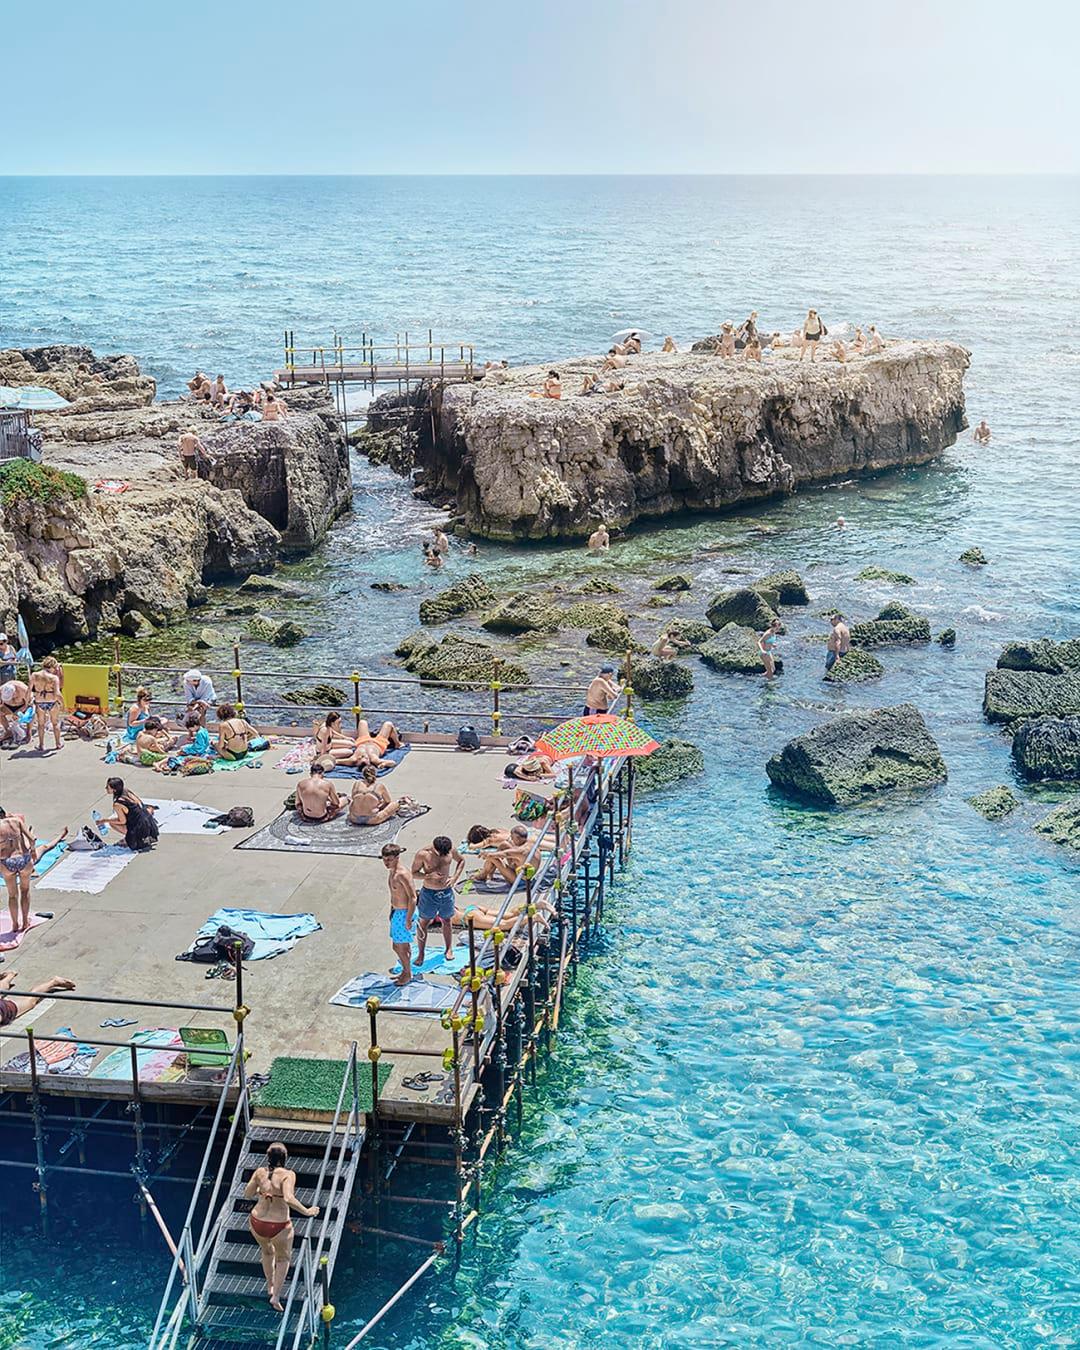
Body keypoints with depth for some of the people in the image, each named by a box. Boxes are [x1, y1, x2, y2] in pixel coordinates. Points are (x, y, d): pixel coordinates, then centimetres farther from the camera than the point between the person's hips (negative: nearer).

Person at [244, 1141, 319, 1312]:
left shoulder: (260, 1172, -4)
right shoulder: (288, 1175, -17)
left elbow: (247, 1194, 3)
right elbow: (288, 1199, -29)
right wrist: (307, 1211, -19)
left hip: (257, 1223, 4)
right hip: (279, 1227, -4)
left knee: (267, 1251, 35)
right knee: (283, 1258, 24)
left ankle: (270, 1287, 45)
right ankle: (276, 1297, 16)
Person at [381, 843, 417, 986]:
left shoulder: (402, 874, -25)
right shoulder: (391, 871, 4)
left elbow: (413, 897, -24)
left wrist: (408, 920, -21)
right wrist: (392, 910, 21)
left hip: (404, 913, -9)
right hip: (396, 912, 9)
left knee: (402, 947, 4)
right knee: (396, 946, 18)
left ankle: (408, 974, 22)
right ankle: (404, 970, 35)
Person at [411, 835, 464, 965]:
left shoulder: (451, 850, -10)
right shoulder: (423, 854, -19)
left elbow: (461, 861, 9)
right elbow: (413, 873, -10)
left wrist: (455, 877, -6)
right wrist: (429, 875, -26)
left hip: (446, 891, 3)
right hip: (429, 893, -3)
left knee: (447, 920, 17)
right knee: (423, 923, 5)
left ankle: (449, 949, 35)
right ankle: (420, 953, 18)